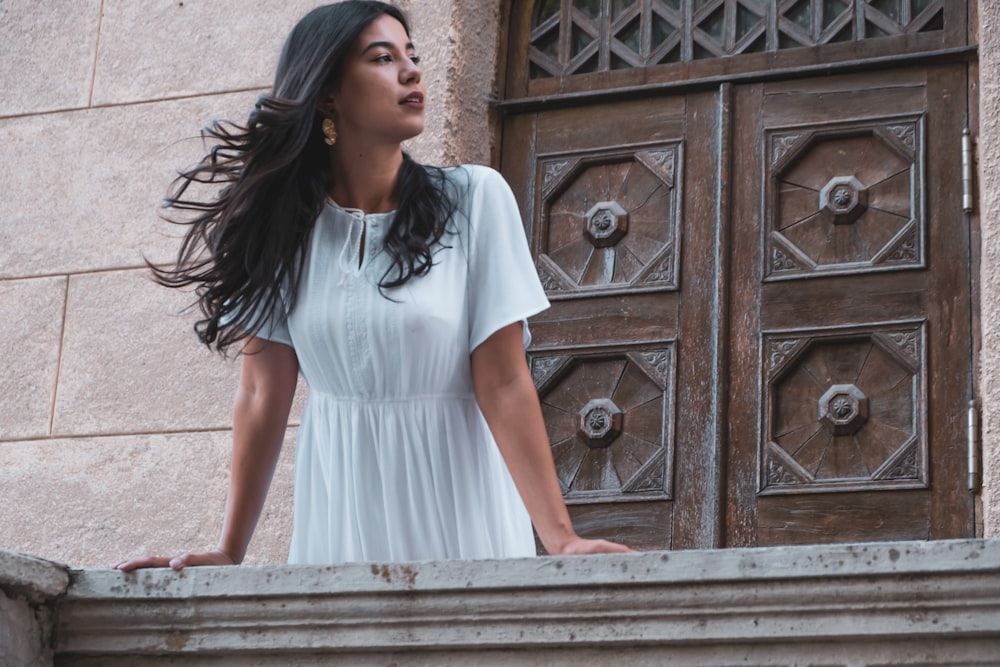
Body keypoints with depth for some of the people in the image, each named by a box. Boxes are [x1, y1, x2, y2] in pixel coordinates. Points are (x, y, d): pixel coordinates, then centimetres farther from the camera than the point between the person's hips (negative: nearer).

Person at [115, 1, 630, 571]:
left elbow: (503, 384, -11)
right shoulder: (281, 222, -1)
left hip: (456, 497, -1)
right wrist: (229, 553, -4)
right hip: (342, 505, 2)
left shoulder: (475, 199, -7)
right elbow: (264, 394, -1)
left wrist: (561, 539, -19)